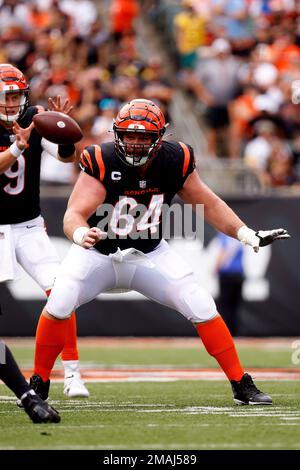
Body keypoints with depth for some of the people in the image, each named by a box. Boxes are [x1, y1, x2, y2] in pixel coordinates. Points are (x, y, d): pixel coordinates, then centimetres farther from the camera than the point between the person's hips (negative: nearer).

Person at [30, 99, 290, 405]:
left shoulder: (175, 162, -15)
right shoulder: (102, 163, -26)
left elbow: (209, 204, 0)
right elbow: (74, 214, -33)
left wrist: (247, 234, -10)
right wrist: (81, 234, -56)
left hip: (150, 255, 2)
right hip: (98, 252, -2)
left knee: (203, 310, -9)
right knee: (58, 305, -23)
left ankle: (242, 386, 4)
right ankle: (38, 385, -3)